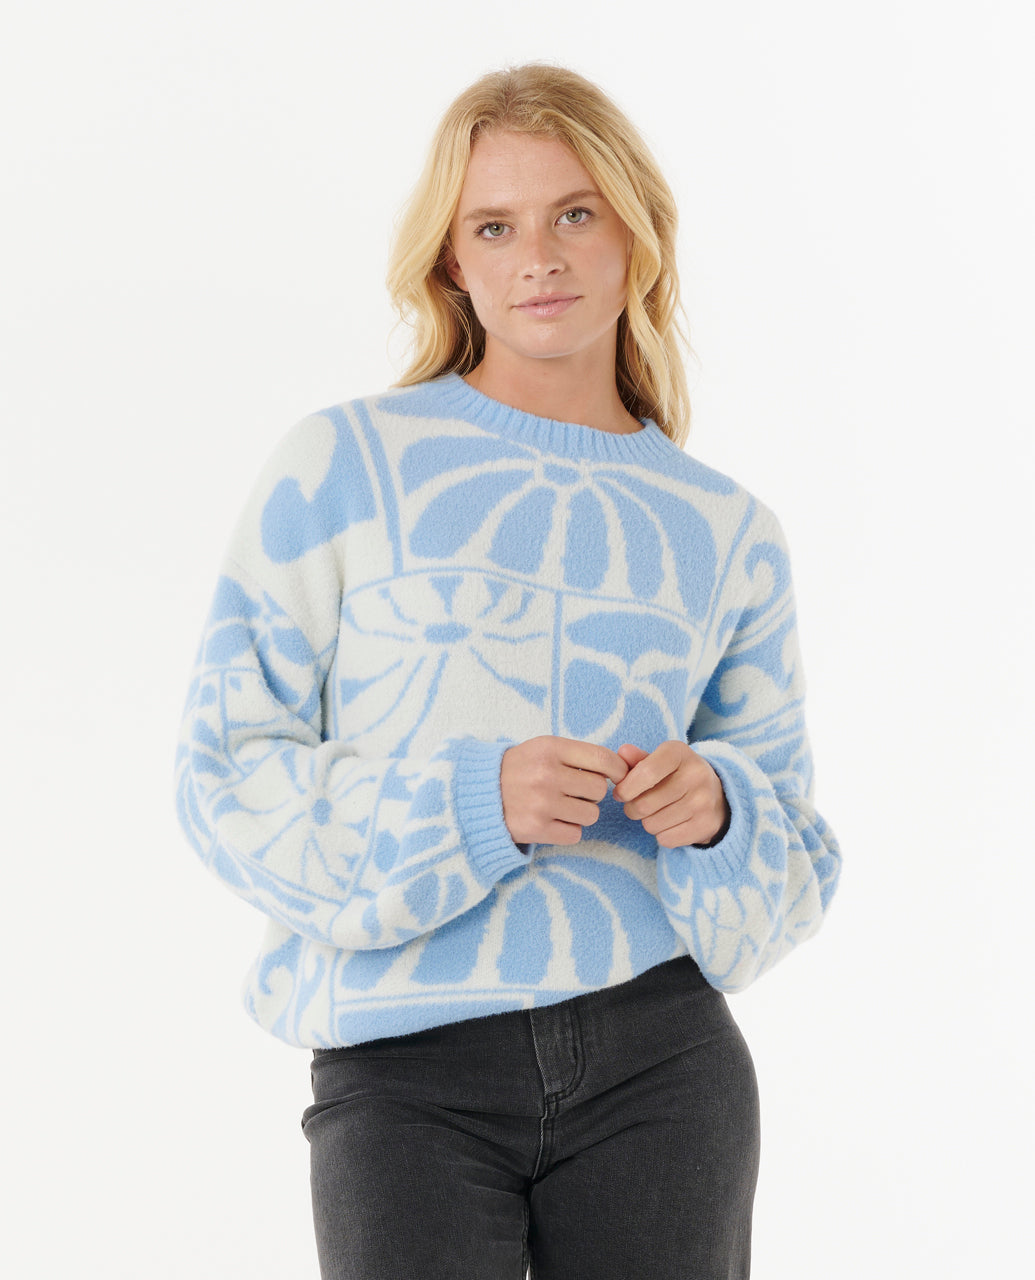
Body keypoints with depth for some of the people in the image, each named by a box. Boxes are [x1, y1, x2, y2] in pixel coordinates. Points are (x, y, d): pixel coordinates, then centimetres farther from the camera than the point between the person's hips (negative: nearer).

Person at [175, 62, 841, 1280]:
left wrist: (717, 809, -8)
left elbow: (792, 846, 15)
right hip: (406, 1076, -2)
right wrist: (465, 807, -16)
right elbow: (228, 771, -2)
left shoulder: (725, 532, 9)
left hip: (660, 1056, 3)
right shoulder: (342, 465, 1)